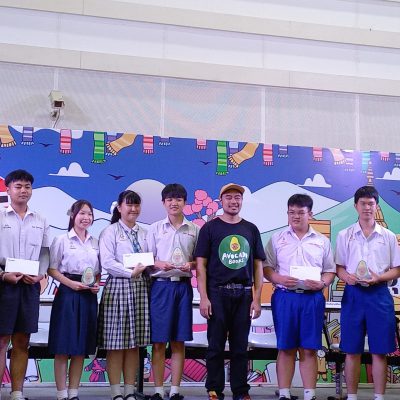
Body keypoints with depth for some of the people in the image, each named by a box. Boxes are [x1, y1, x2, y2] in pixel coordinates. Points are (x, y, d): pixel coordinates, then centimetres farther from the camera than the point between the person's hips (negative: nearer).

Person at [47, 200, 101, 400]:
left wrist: (96, 284, -2)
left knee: (81, 347, 7)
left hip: (89, 296, 5)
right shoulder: (62, 240, -1)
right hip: (67, 294, -4)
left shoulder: (95, 242, 12)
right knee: (63, 347, -3)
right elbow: (52, 269, -4)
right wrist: (71, 283, -16)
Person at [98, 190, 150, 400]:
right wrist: (131, 273, -16)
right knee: (116, 343, -3)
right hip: (118, 288, -5)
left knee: (135, 342, 7)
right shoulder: (110, 232, 0)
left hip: (140, 288, 5)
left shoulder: (143, 233, 16)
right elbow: (107, 262, -11)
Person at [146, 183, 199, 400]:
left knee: (178, 342, 5)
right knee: (159, 342, 0)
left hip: (183, 286, 1)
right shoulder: (155, 228, 5)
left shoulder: (194, 229, 8)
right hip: (161, 285, -1)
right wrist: (159, 264, -15)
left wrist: (191, 265, -11)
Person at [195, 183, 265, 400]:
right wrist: (203, 297, -9)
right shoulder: (210, 228, 2)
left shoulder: (251, 229, 10)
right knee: (215, 345, 3)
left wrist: (257, 299, 3)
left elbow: (258, 266, 10)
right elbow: (201, 264, -1)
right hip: (217, 293, -2)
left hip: (244, 294, 2)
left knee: (240, 347, 8)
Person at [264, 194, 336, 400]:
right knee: (286, 348, 3)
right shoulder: (277, 239, 8)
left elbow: (330, 270, 12)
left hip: (312, 298, 1)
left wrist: (322, 283, -9)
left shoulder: (322, 241, 11)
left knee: (309, 350, 2)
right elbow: (266, 267, 6)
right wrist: (279, 279, -13)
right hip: (284, 297, 0)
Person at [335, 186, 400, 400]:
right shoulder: (344, 235, 6)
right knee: (352, 350, 3)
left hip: (379, 294, 0)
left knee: (379, 350, 2)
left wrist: (378, 278, -13)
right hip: (353, 294, 0)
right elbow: (339, 268, 7)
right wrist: (347, 277, -15)